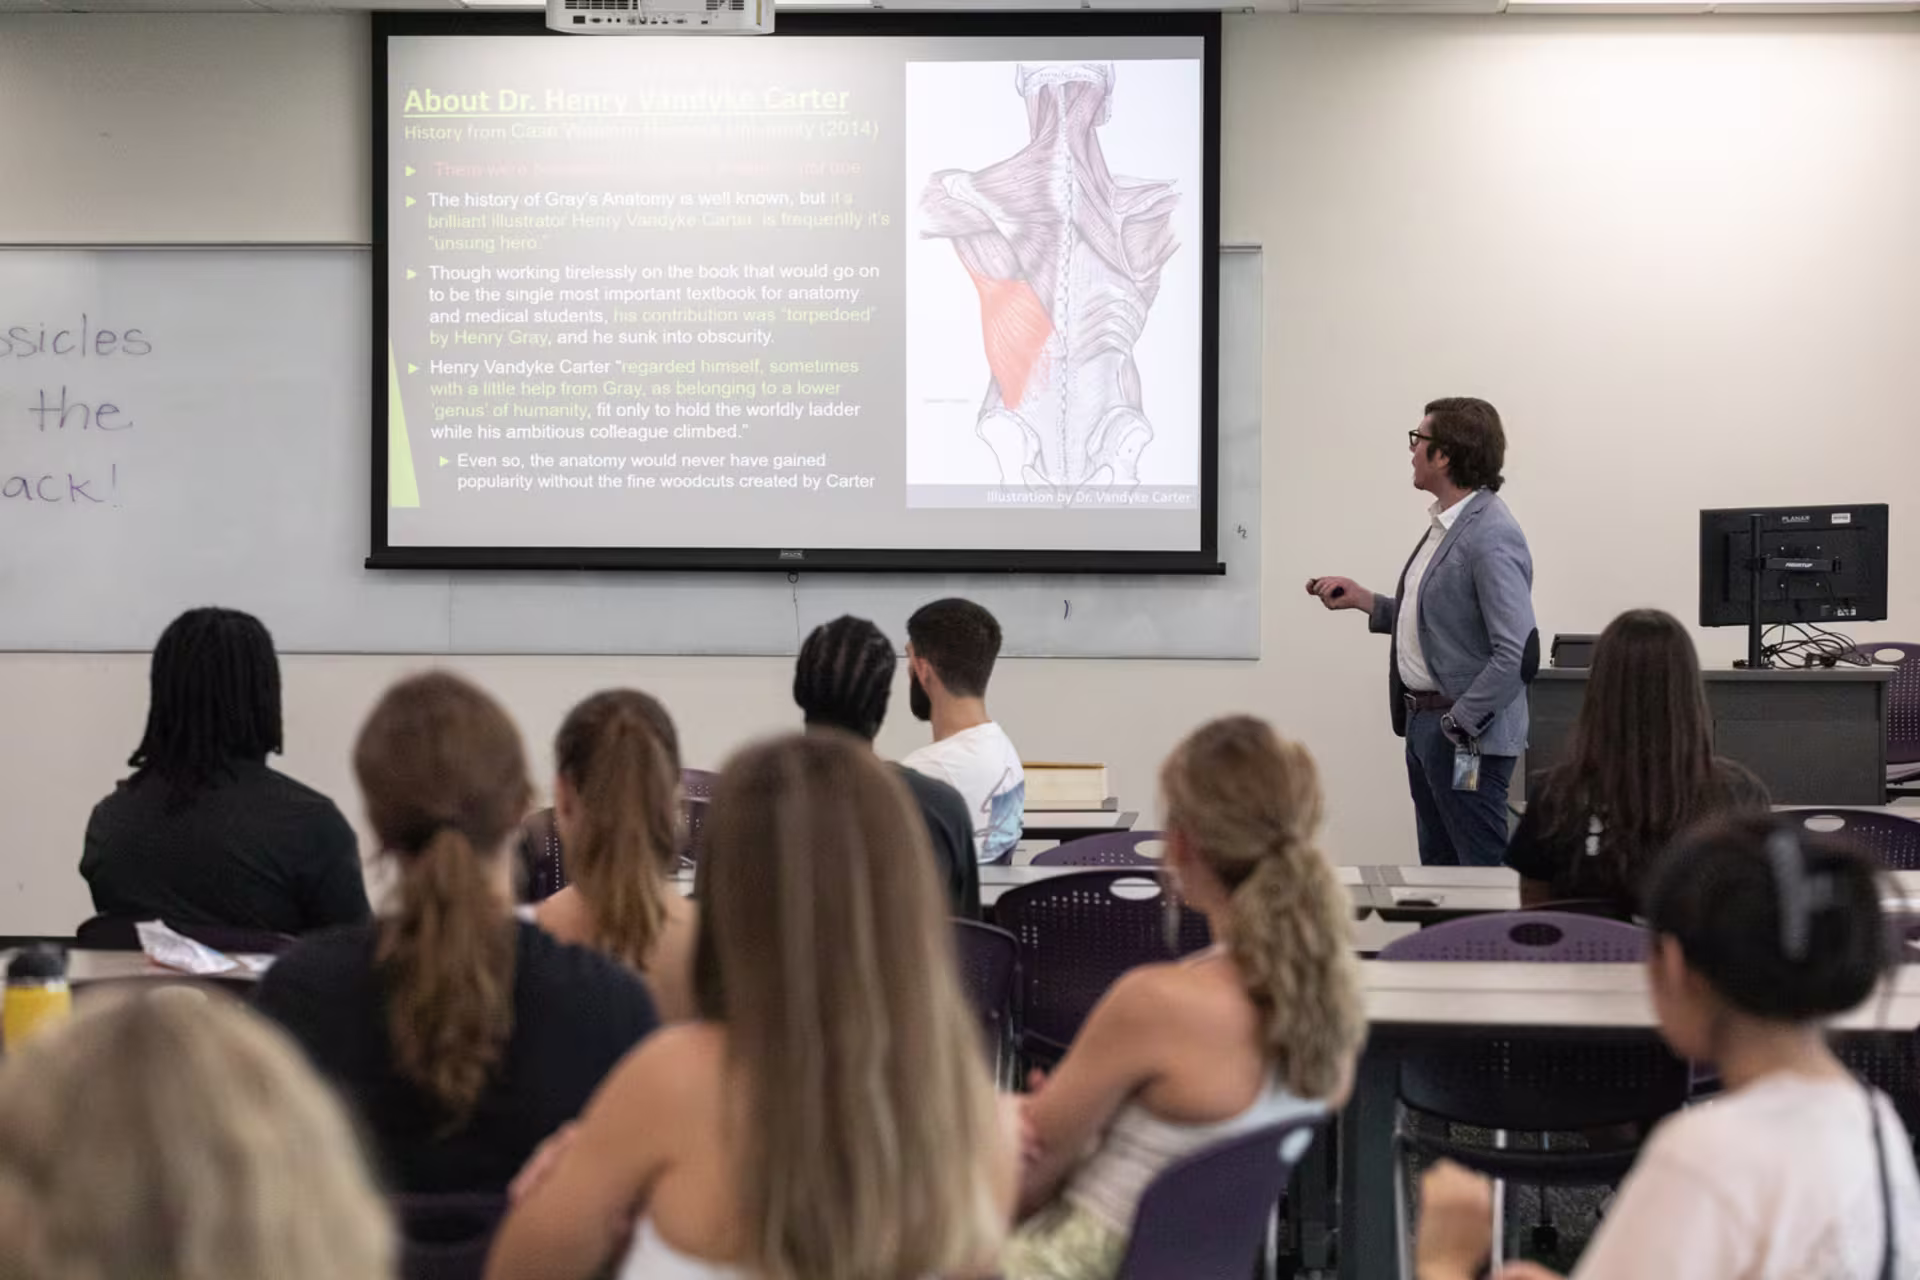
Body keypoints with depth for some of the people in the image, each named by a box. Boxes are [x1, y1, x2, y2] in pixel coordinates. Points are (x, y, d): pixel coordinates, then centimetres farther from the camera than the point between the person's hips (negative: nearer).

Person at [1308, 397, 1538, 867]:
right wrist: (1362, 600, 14)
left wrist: (1457, 724, -20)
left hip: (1466, 735, -10)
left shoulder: (1491, 538, -19)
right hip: (1423, 722, 10)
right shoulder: (1444, 523, 11)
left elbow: (1517, 655, -23)